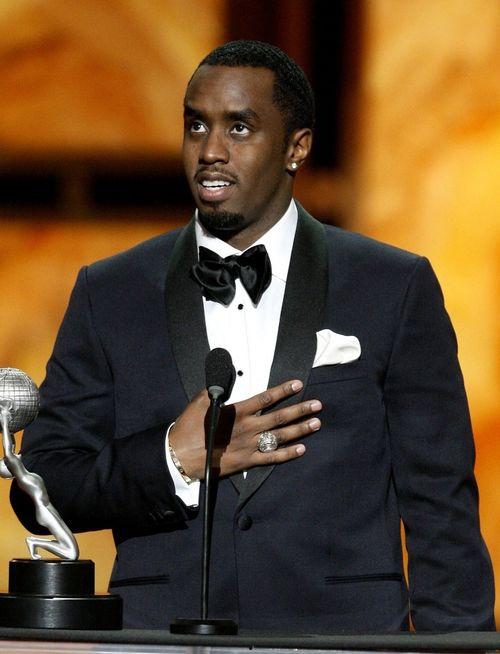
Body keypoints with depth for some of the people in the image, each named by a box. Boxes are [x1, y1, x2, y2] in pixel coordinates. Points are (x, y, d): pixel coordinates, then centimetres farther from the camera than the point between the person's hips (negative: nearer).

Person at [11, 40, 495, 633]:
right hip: (161, 644, 1)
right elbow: (39, 489, 10)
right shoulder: (108, 295, 13)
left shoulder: (396, 288, 9)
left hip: (345, 633, 0)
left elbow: (441, 510, 7)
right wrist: (173, 461, -5)